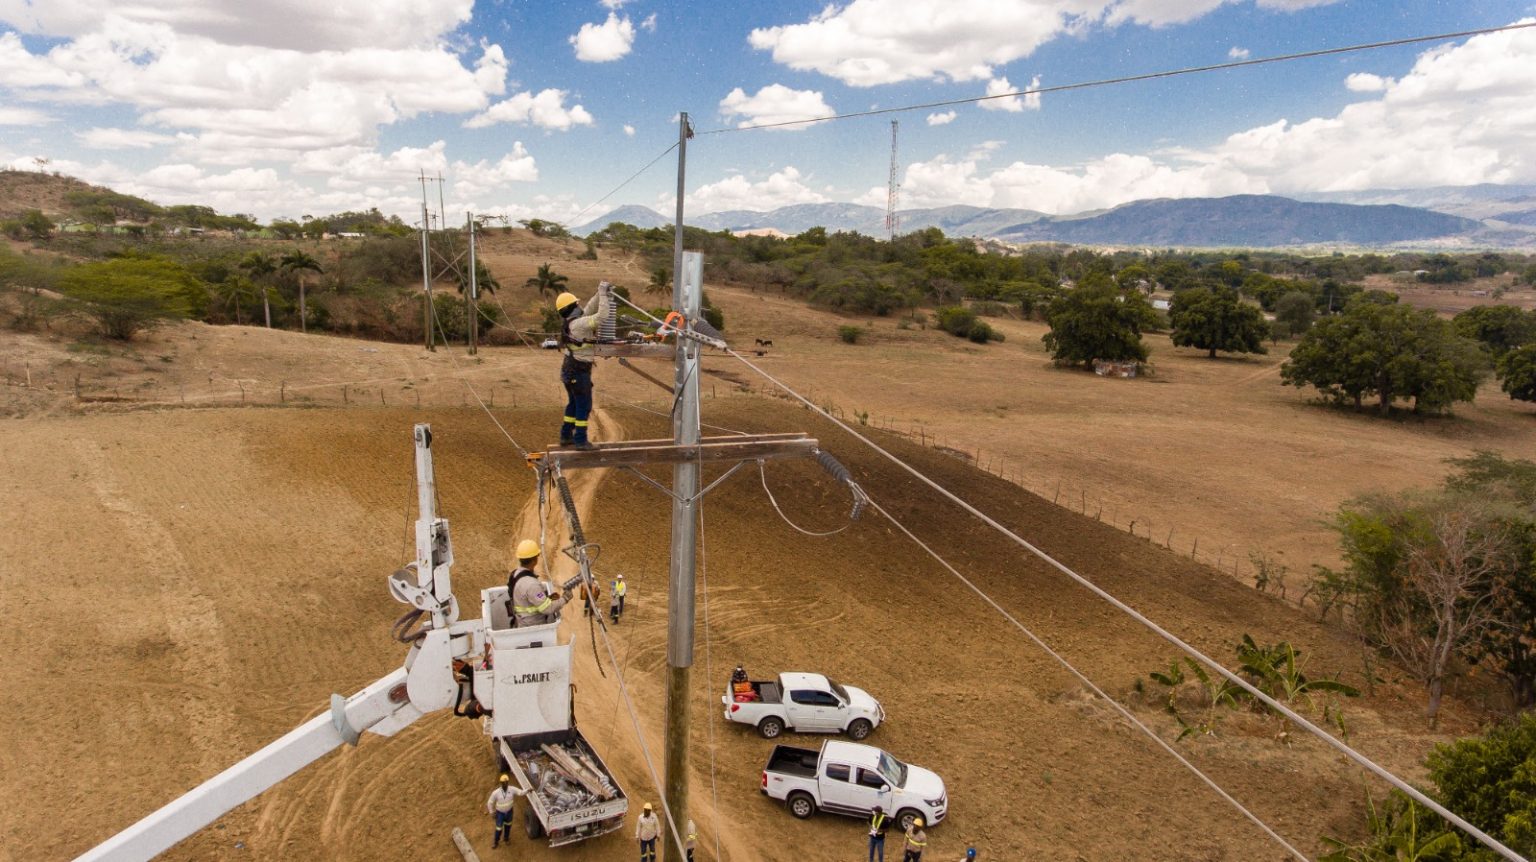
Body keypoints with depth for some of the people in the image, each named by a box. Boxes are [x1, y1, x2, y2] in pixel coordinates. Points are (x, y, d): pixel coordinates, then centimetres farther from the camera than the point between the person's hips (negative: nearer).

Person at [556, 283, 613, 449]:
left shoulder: (571, 321, 6)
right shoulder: (579, 323, -20)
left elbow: (589, 308, 15)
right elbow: (601, 316, -26)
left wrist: (600, 294, 2)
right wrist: (603, 294, -19)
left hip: (570, 368, 9)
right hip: (579, 371, -9)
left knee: (574, 403, 17)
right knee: (584, 405, -3)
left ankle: (566, 436, 23)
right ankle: (580, 440, -2)